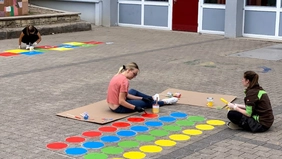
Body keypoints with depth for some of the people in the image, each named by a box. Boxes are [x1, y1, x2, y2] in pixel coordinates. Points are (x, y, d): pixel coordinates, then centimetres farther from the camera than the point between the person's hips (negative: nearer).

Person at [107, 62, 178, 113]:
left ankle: (152, 98, 49)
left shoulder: (118, 76, 5)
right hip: (118, 108, -9)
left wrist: (141, 98, 8)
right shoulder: (124, 81, -23)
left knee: (133, 91, 30)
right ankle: (164, 102, 29)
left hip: (112, 105, 9)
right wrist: (135, 108, -21)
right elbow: (121, 101, -25)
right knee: (145, 103, 7)